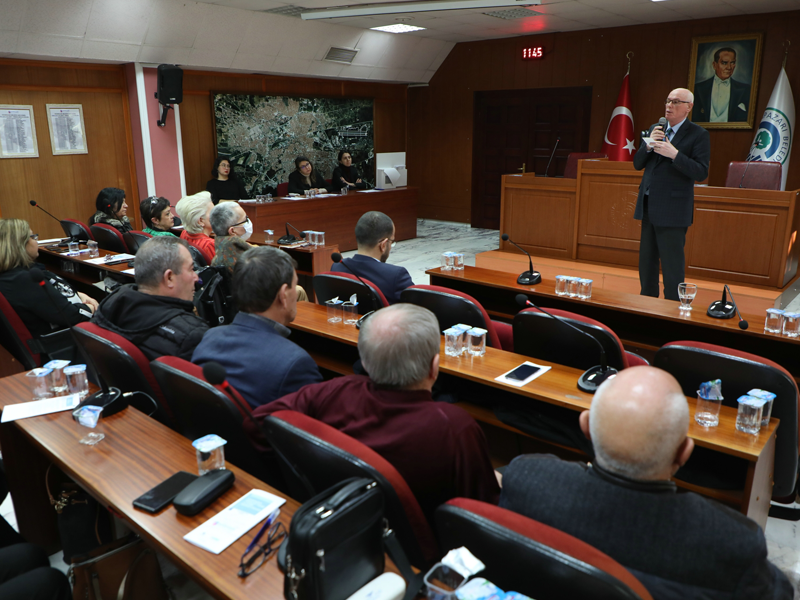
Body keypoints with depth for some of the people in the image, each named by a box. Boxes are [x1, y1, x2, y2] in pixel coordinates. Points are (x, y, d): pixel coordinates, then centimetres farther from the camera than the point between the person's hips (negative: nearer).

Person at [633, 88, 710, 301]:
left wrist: (674, 154, -23)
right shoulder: (655, 129, 13)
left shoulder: (698, 134, -6)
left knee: (672, 265, -3)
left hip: (672, 210, -6)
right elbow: (637, 164, 10)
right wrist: (648, 146, -9)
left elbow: (701, 173, -13)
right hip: (649, 206, 7)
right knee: (646, 262, 14)